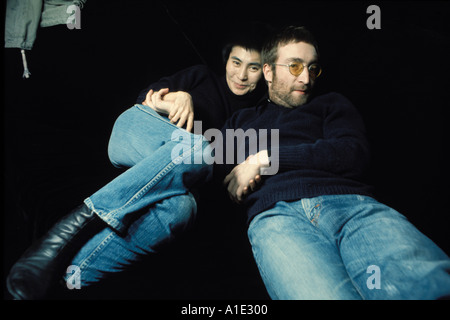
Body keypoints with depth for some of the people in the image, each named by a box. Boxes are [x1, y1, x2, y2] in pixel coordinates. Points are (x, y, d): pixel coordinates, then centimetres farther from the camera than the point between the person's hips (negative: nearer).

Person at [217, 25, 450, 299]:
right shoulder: (242, 120, 35)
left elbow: (355, 154, 9)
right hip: (276, 212, -1)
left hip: (350, 203, 2)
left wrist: (266, 158, 4)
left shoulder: (331, 104, 30)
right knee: (323, 294, -37)